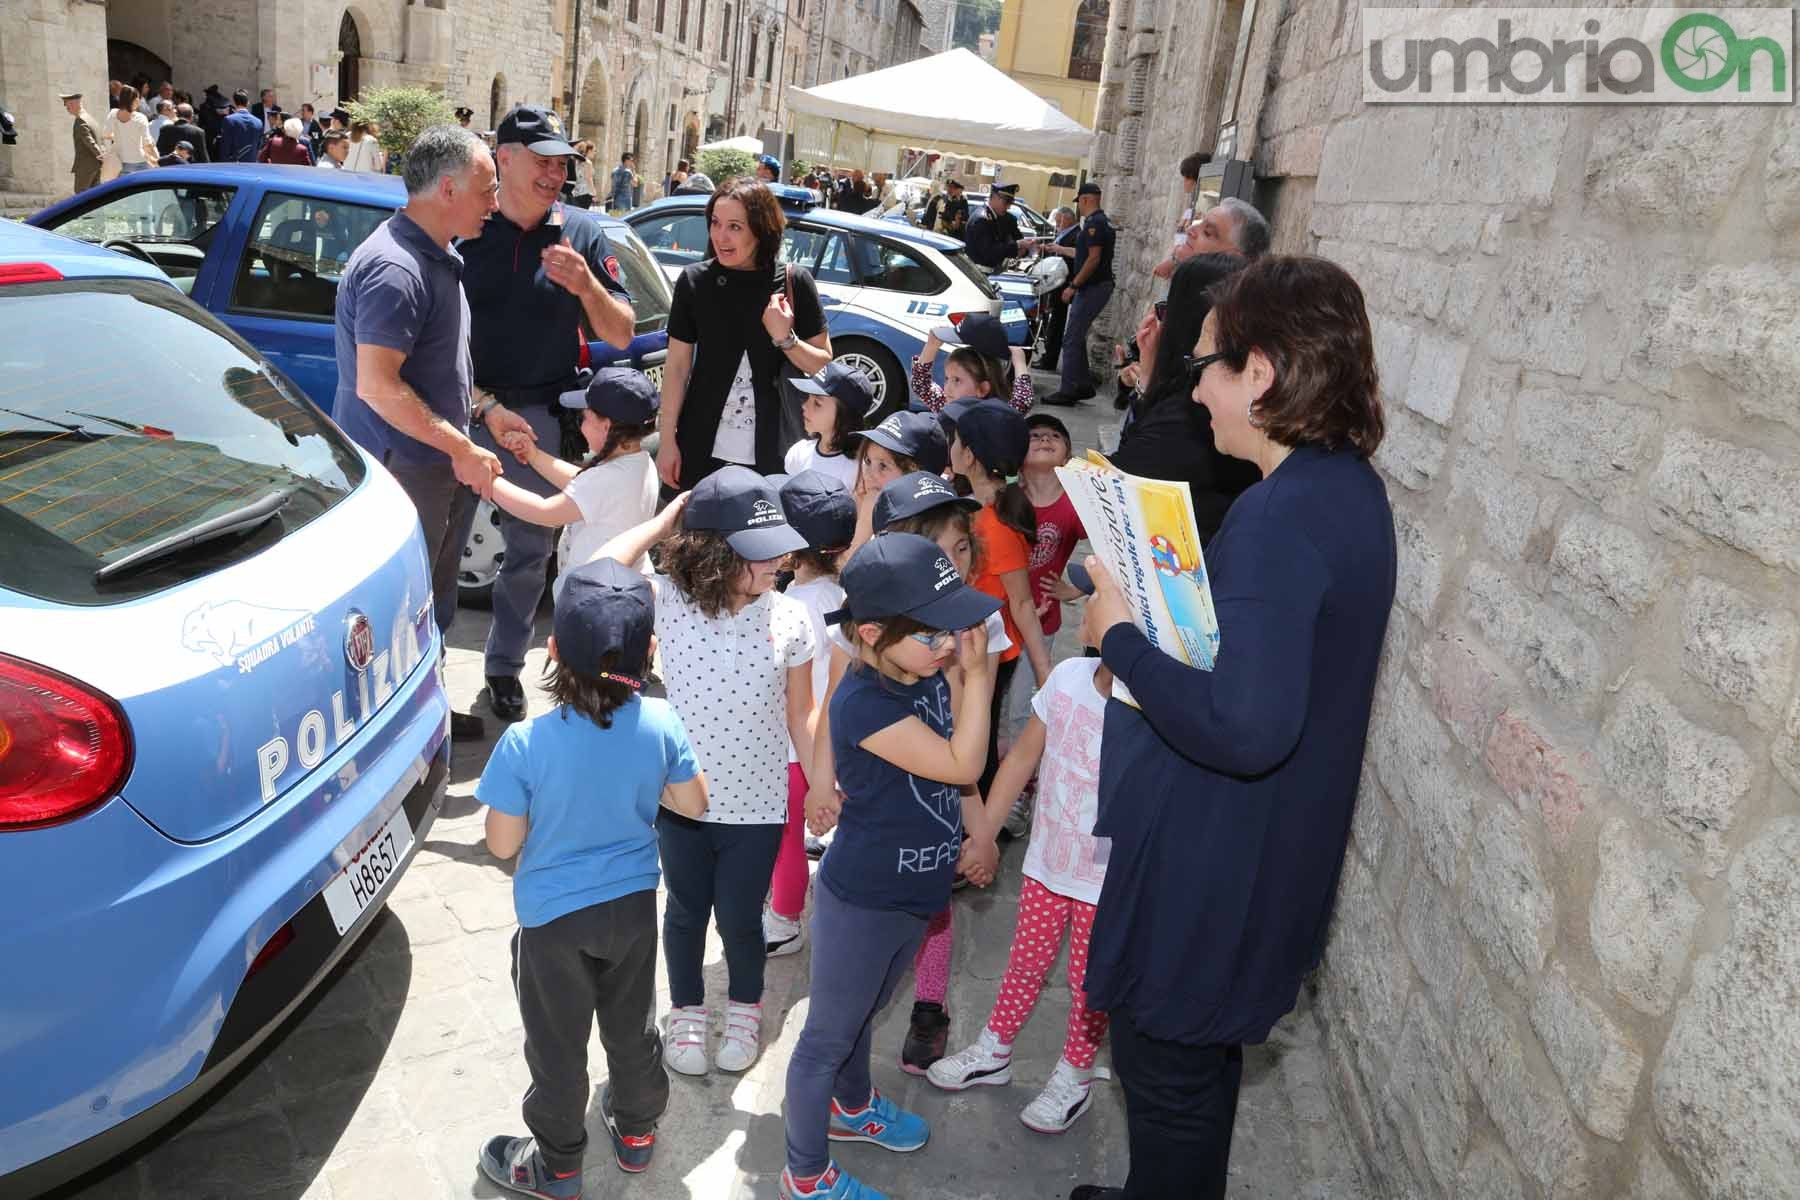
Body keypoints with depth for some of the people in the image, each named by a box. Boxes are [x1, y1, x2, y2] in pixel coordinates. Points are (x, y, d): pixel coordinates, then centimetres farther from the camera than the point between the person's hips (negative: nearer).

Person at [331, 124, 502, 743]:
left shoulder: (437, 256, 12)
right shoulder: (393, 268, -22)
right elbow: (377, 386, -27)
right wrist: (461, 449, -23)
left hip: (438, 462, 10)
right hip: (401, 466, -10)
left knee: (432, 599, 20)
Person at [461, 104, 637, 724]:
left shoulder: (582, 232, 1)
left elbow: (620, 335, 1)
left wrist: (586, 284, -17)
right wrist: (488, 408, -16)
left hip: (542, 416, 2)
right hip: (464, 407, -2)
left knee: (530, 550, 11)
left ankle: (504, 665, 28)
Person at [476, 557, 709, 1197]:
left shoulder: (525, 744, -28)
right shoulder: (662, 724, -19)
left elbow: (502, 845, -17)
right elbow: (693, 804, -4)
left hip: (553, 917, -3)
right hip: (633, 904, 3)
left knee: (558, 1046, 18)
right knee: (631, 1025, 25)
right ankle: (636, 1131, 47)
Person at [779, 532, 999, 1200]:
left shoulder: (928, 676, -5)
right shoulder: (862, 703, -30)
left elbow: (952, 778, 10)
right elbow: (961, 766, -29)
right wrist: (979, 673, -27)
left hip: (912, 894, 8)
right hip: (861, 903, -8)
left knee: (864, 1013, 31)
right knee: (829, 1035, 12)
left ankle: (853, 1108, 56)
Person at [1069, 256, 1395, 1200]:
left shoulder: (1279, 518, -28)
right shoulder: (1349, 486, 2)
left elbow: (1246, 729, -34)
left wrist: (1121, 637, -22)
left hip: (1211, 863, -10)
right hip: (1276, 850, 10)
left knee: (1168, 1068, 13)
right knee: (1201, 1053, 28)